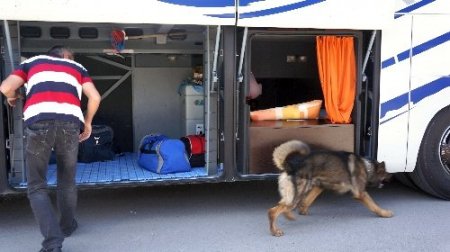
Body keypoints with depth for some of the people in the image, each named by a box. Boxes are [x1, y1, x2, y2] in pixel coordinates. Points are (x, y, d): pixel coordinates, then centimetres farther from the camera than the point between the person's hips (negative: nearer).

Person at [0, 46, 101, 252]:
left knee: (36, 187, 7)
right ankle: (67, 226, 37)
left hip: (39, 121, -1)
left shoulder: (32, 62, 28)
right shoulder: (78, 67, 29)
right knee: (67, 181, 23)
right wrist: (87, 122, 29)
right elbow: (95, 97, 14)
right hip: (70, 122, 1)